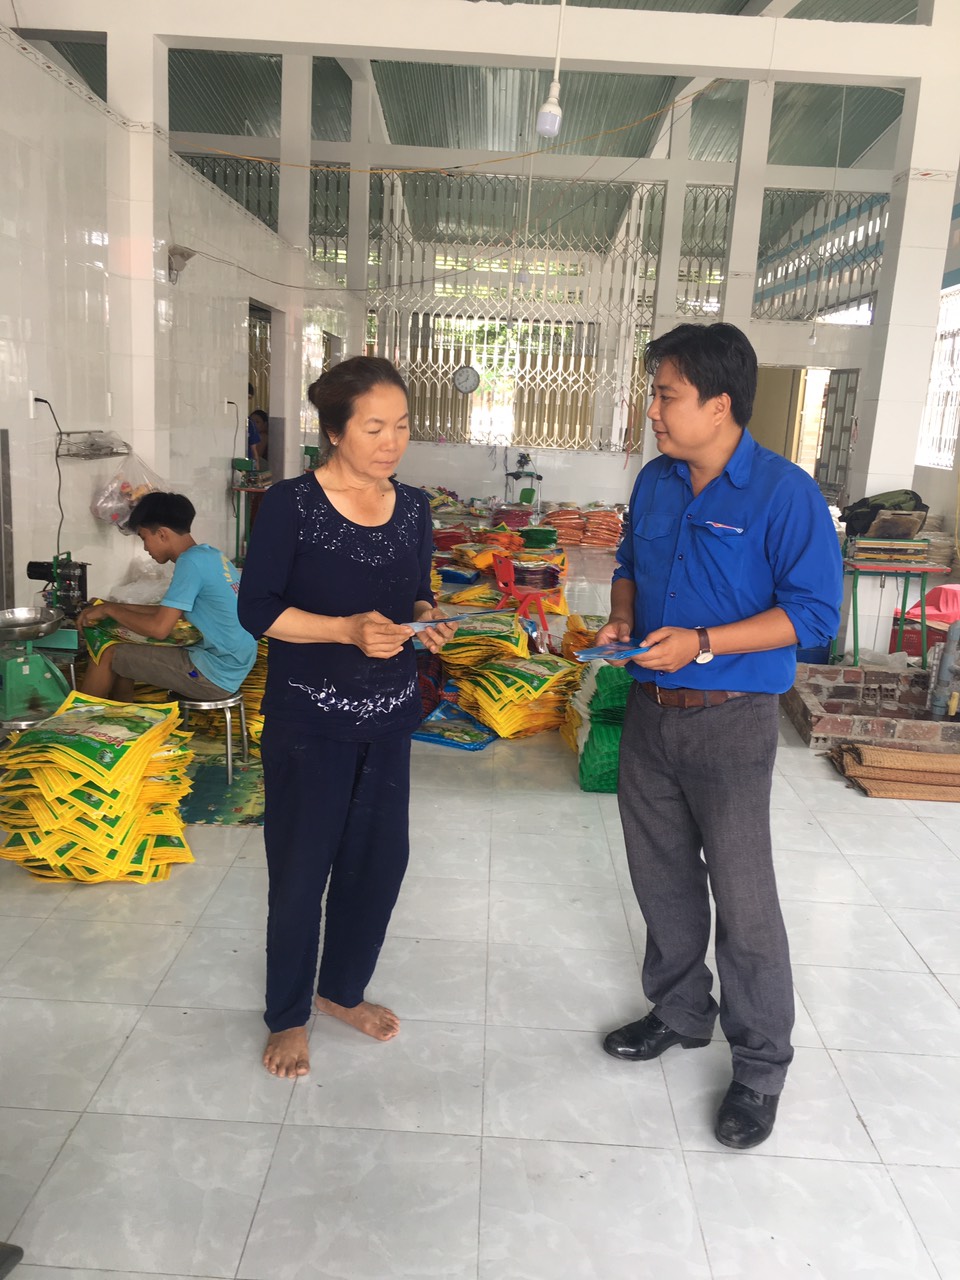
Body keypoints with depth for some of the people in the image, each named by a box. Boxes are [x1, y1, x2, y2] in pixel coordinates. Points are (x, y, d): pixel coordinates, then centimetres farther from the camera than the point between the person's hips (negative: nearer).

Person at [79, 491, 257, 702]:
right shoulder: (208, 555, 10)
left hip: (216, 676, -9)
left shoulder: (191, 561, -17)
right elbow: (170, 612, 21)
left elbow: (159, 628, -19)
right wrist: (117, 608, 15)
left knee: (109, 656, 0)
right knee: (124, 653, 17)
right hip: (231, 667, 9)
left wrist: (110, 610, -4)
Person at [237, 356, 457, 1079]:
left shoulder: (412, 507, 4)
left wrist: (425, 620, -9)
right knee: (302, 866, 6)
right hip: (309, 716, -5)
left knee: (381, 856, 13)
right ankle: (288, 1016, 28)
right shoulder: (290, 505, -13)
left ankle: (344, 988, 37)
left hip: (390, 714, 6)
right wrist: (347, 629, -24)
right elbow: (257, 609, -12)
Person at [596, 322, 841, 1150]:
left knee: (741, 896, 3)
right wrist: (621, 619, -2)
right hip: (650, 710, 7)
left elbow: (814, 613, -16)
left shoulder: (785, 493, -15)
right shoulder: (655, 482, 5)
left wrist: (701, 644, -24)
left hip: (730, 720, -6)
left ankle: (761, 1065, 22)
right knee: (661, 876, 17)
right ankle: (680, 1011, 39)